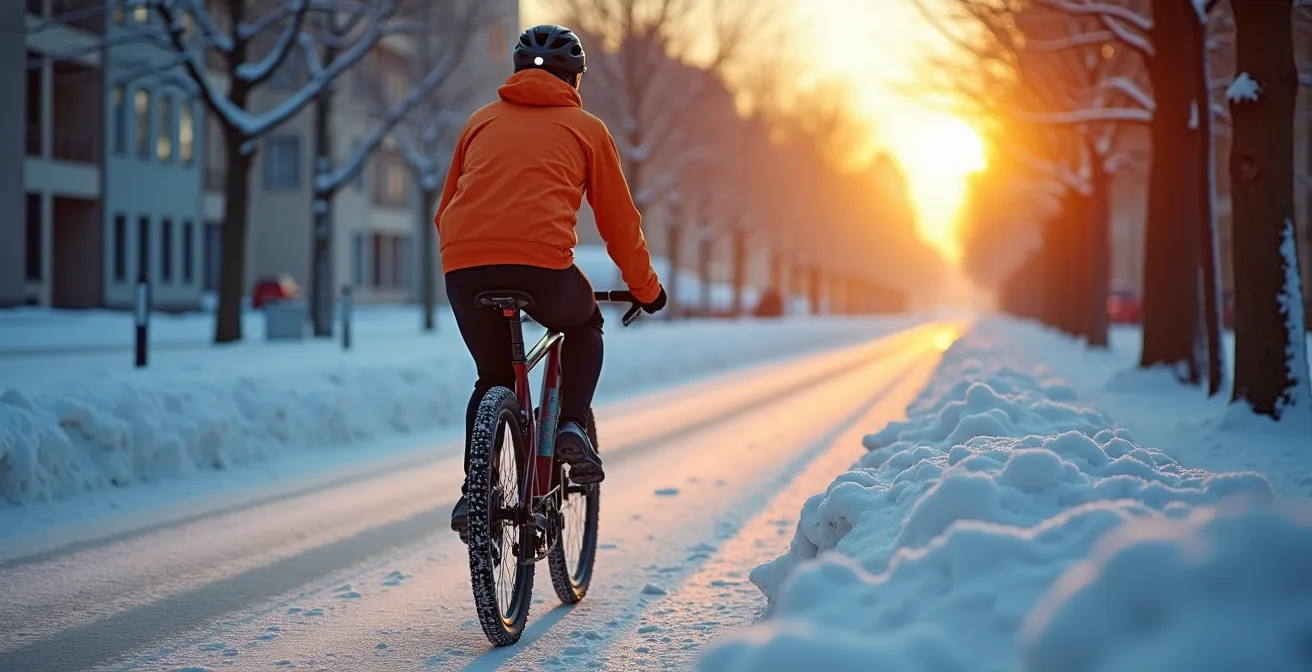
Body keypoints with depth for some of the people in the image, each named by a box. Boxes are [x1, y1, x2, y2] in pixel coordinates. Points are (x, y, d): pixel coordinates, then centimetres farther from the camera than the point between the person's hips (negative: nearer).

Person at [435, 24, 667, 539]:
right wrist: (646, 289, 35)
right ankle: (572, 428, 11)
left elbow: (445, 211, 31)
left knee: (493, 379, 25)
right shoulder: (586, 128, 19)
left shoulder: (482, 122, 27)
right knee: (584, 326, 30)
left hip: (464, 266, 3)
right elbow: (620, 222, 22)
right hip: (543, 264, -3)